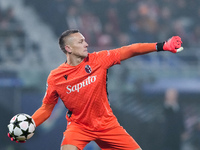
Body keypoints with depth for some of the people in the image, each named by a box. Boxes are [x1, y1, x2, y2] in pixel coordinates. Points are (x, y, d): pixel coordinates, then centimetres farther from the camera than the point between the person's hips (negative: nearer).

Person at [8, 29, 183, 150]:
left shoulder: (98, 59, -9)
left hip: (106, 124, 3)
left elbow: (130, 51, -9)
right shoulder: (55, 77, -10)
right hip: (78, 126, -3)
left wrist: (162, 46, -15)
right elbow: (46, 108, -1)